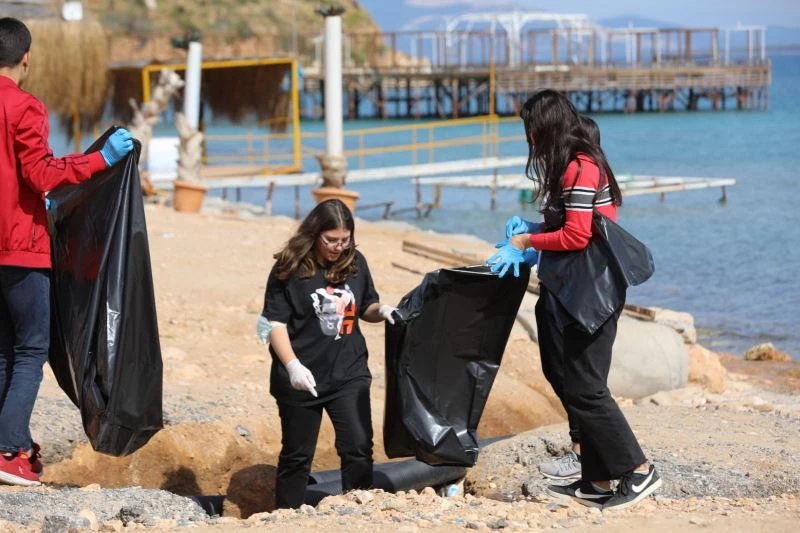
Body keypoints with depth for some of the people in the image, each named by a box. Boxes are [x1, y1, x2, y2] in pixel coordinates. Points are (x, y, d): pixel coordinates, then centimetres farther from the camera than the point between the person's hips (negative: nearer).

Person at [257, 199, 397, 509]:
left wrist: (382, 311, -8)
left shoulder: (355, 263, 3)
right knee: (297, 454, 9)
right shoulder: (290, 269, -10)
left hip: (349, 375, 3)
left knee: (358, 447, -4)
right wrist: (292, 365, -22)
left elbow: (365, 307, 16)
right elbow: (274, 323, -11)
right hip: (302, 377, -3)